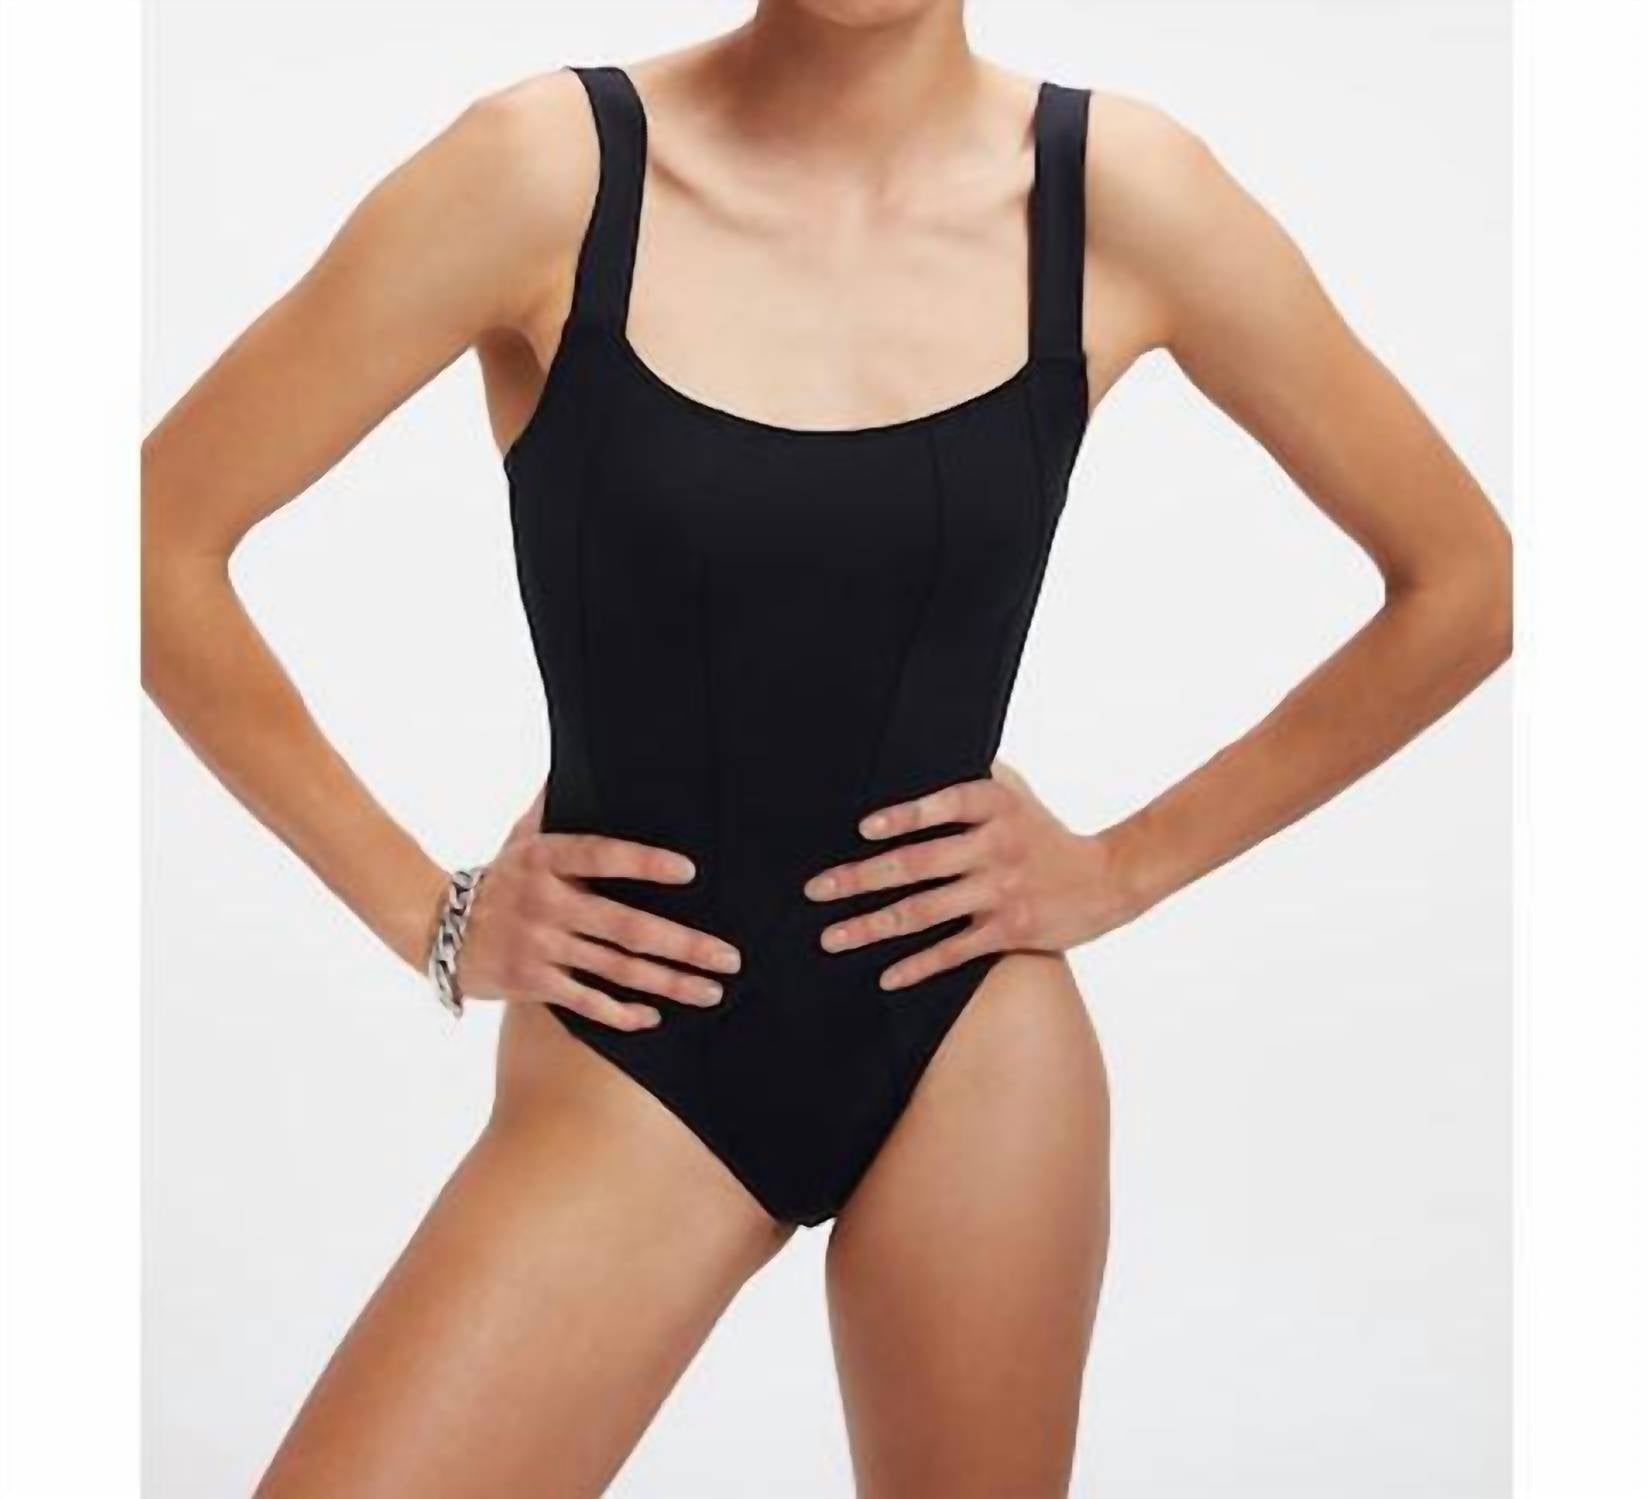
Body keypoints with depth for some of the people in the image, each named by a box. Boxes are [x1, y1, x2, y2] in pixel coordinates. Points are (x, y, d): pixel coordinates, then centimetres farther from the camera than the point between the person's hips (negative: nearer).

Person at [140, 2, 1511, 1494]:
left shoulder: (1120, 191, -6)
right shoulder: (552, 167, -11)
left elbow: (1466, 579, 3)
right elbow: (164, 540, -6)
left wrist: (1126, 865, 0)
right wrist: (427, 912, -4)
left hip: (971, 1051, 2)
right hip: (628, 1067, -1)